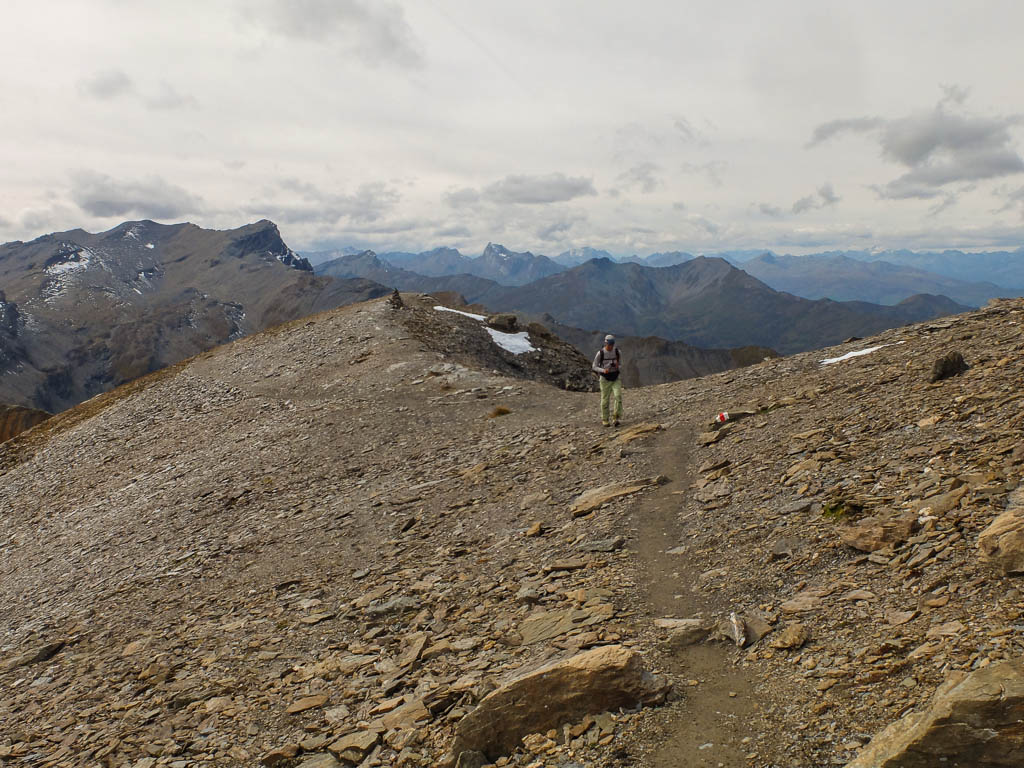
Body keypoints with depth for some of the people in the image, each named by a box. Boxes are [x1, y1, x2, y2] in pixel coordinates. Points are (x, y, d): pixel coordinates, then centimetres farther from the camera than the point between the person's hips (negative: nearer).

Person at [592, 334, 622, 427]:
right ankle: (604, 420, 19)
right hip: (605, 379, -2)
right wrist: (603, 370, -27)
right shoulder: (600, 353, -14)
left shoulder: (617, 352, -4)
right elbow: (594, 367, -8)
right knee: (605, 399, 3)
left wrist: (617, 364, -13)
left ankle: (615, 418, -11)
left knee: (618, 396, -17)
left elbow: (620, 362, 13)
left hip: (615, 378, 2)